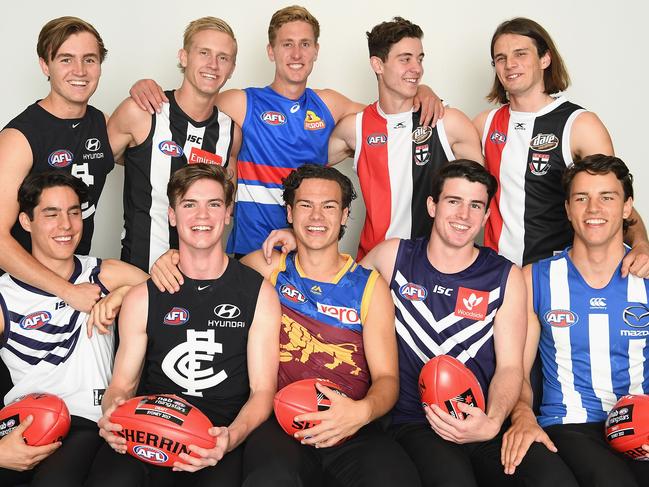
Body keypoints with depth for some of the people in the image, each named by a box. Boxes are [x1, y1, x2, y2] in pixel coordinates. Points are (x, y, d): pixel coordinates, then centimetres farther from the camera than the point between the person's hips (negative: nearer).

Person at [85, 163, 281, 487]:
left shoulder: (259, 293, 6)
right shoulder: (142, 298, 10)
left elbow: (263, 389, 1)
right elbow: (123, 383, 10)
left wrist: (231, 436, -20)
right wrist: (113, 415, -15)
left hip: (221, 437, -1)